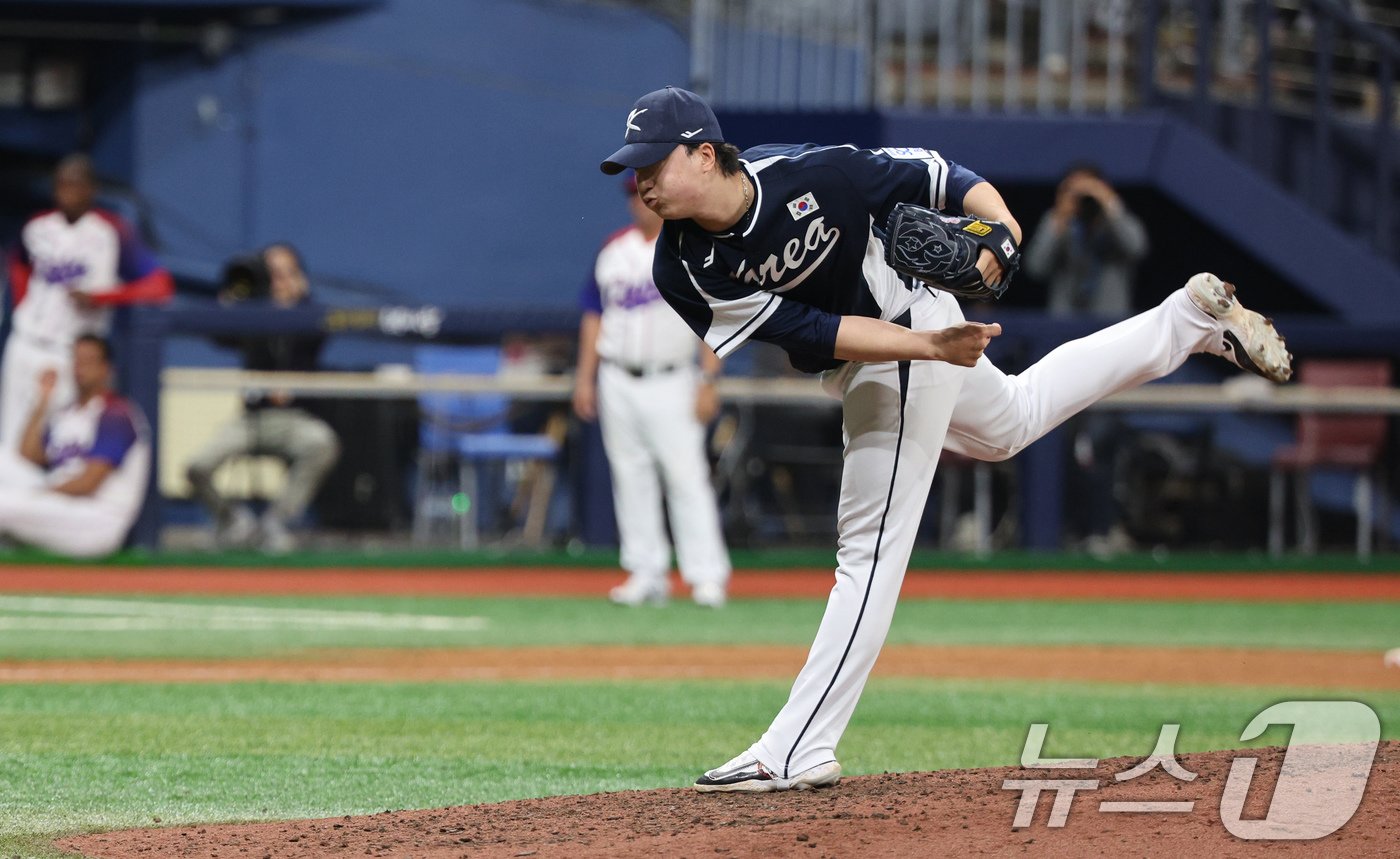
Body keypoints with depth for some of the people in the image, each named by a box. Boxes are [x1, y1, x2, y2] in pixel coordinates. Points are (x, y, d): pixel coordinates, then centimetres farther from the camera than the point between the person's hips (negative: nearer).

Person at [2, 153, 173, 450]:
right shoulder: (37, 228, 7)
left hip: (73, 352, -4)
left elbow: (159, 284, -14)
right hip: (26, 345, 4)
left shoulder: (112, 232, -8)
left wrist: (97, 298, -20)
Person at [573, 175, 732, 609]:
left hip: (670, 381, -5)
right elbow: (594, 315, 15)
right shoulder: (613, 250, 11)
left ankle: (707, 576, -9)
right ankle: (646, 573, 10)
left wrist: (709, 383, -11)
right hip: (618, 380, 5)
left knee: (686, 474, -10)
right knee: (630, 476, 5)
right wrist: (585, 377, 9)